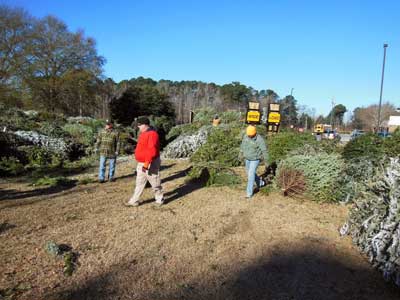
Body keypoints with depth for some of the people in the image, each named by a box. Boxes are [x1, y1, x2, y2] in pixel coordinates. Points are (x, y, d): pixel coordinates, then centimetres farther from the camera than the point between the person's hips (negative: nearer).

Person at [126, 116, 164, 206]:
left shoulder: (152, 134, -20)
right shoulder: (143, 134, 12)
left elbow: (152, 151, -28)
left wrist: (146, 164, -30)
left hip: (150, 164, -10)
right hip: (141, 163, 10)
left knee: (155, 183, 5)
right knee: (139, 183, 12)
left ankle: (160, 200, 20)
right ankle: (134, 201, 19)